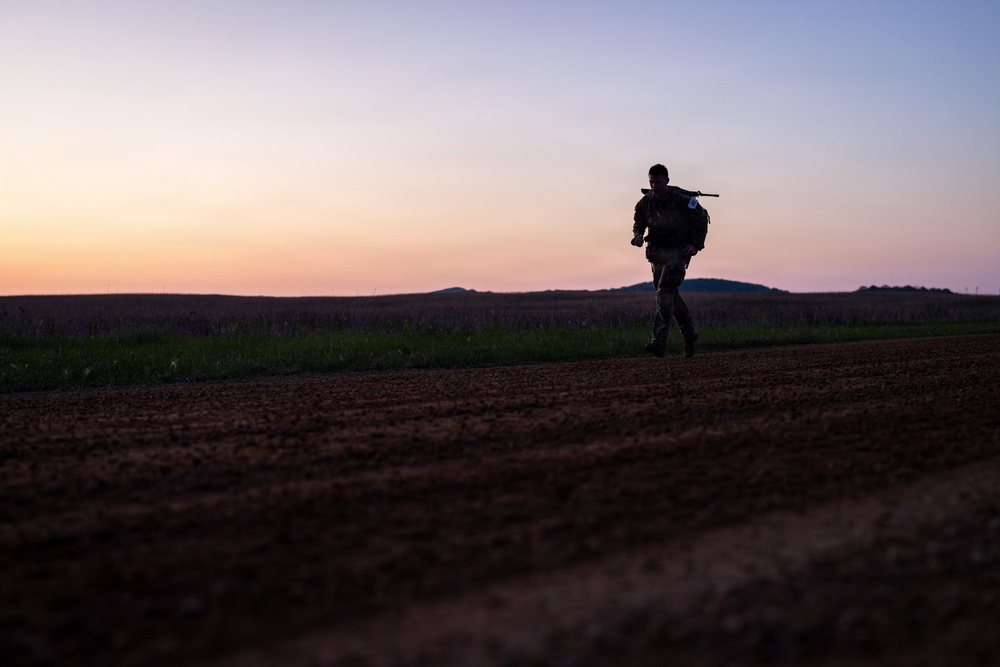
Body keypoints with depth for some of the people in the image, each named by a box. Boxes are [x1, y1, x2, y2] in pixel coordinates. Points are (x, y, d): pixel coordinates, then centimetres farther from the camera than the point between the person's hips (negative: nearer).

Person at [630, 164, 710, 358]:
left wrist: (696, 245, -12)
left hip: (679, 251, -6)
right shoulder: (645, 202, -3)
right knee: (670, 294, 12)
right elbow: (638, 223, 11)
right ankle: (689, 333, 33)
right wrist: (637, 236, -11)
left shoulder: (682, 200, -16)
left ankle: (659, 342, -25)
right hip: (657, 252, 6)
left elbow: (702, 219, -4)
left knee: (665, 291, -20)